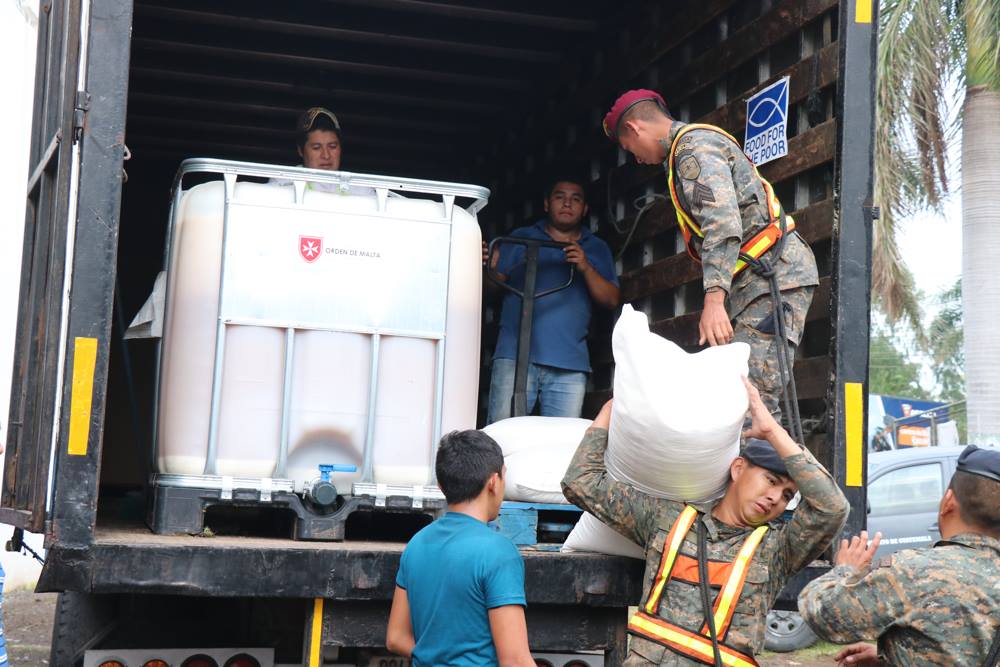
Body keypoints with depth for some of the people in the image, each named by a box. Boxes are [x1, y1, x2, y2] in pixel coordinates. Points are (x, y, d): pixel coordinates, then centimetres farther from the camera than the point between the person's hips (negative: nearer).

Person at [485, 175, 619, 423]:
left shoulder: (597, 249, 19)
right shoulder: (521, 238, 16)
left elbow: (611, 300, 8)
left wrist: (586, 268, -8)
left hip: (570, 364, 1)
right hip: (515, 355, -1)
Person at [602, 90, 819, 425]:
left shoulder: (694, 146, -8)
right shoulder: (697, 144, 26)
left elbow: (722, 222, -22)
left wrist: (714, 298, -29)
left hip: (774, 272, -10)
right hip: (761, 276, 10)